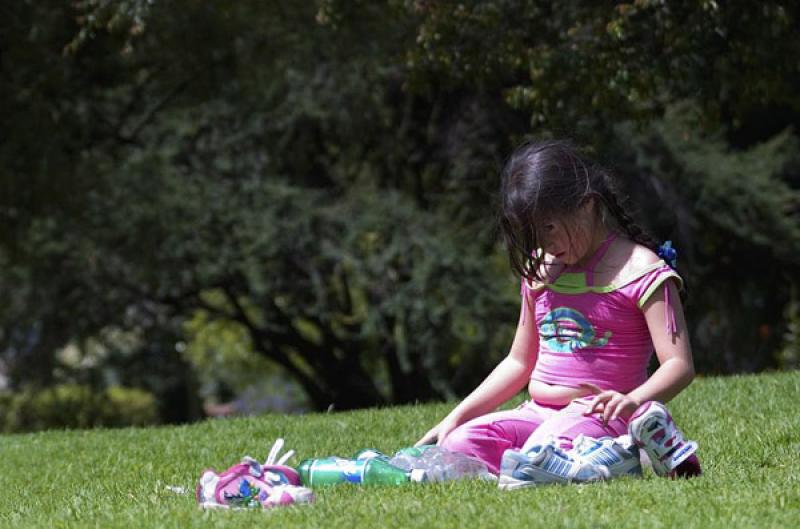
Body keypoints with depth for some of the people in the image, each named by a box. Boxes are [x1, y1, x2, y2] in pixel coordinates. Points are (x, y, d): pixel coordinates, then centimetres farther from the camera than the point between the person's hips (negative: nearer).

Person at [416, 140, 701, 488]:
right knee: (457, 445, -21)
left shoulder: (639, 270, -5)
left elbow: (679, 365, -13)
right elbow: (520, 362, 25)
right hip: (538, 414, 8)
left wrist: (633, 401, -34)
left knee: (536, 463, -39)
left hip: (597, 414, -8)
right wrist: (457, 417, 14)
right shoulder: (541, 270, 17)